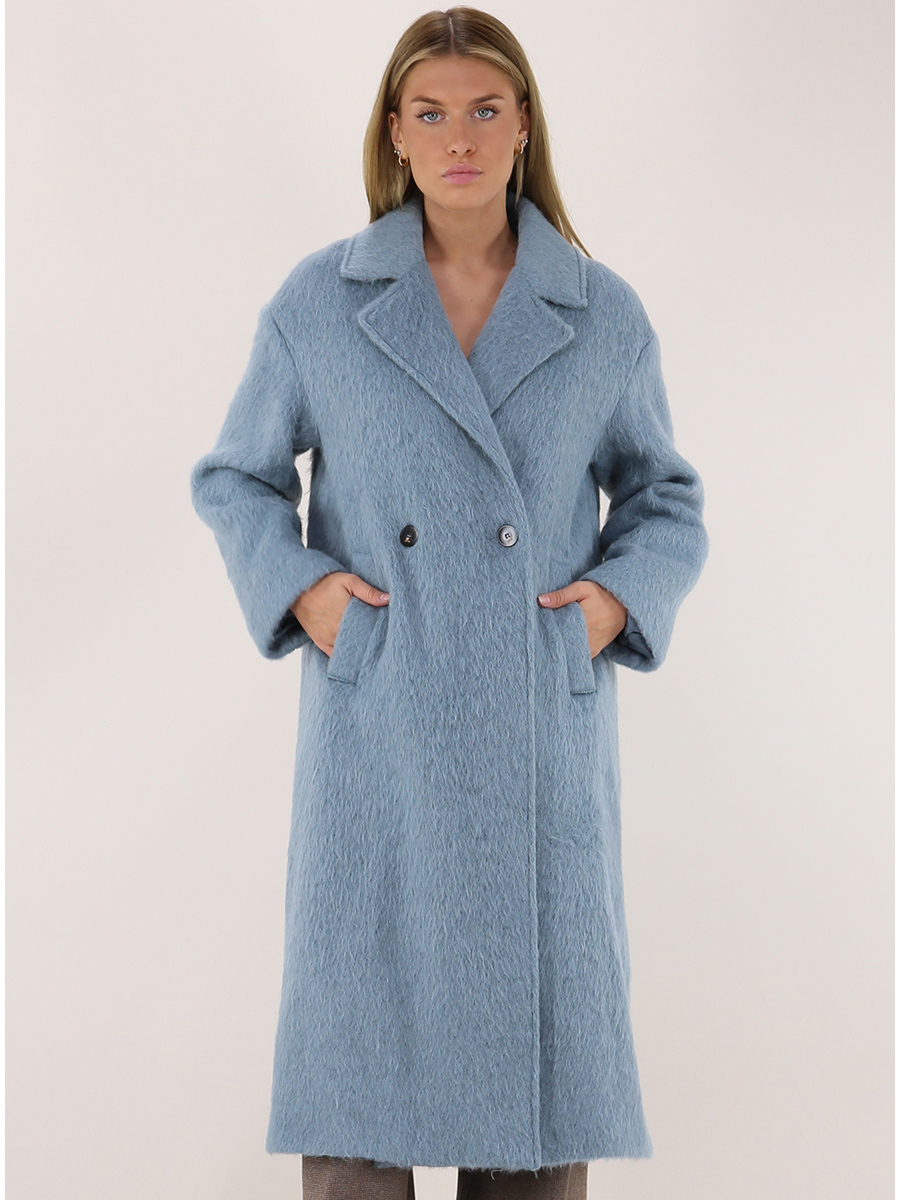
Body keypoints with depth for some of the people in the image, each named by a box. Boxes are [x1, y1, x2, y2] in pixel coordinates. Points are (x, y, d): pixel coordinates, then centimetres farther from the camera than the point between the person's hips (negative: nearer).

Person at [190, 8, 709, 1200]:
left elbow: (666, 503, 13)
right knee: (357, 1054, 2)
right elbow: (234, 479, 11)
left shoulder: (603, 314, 4)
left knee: (543, 1039, 8)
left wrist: (618, 597, -5)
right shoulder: (320, 300, 2)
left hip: (544, 733, 1)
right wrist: (298, 587, -6)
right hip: (377, 730, -1)